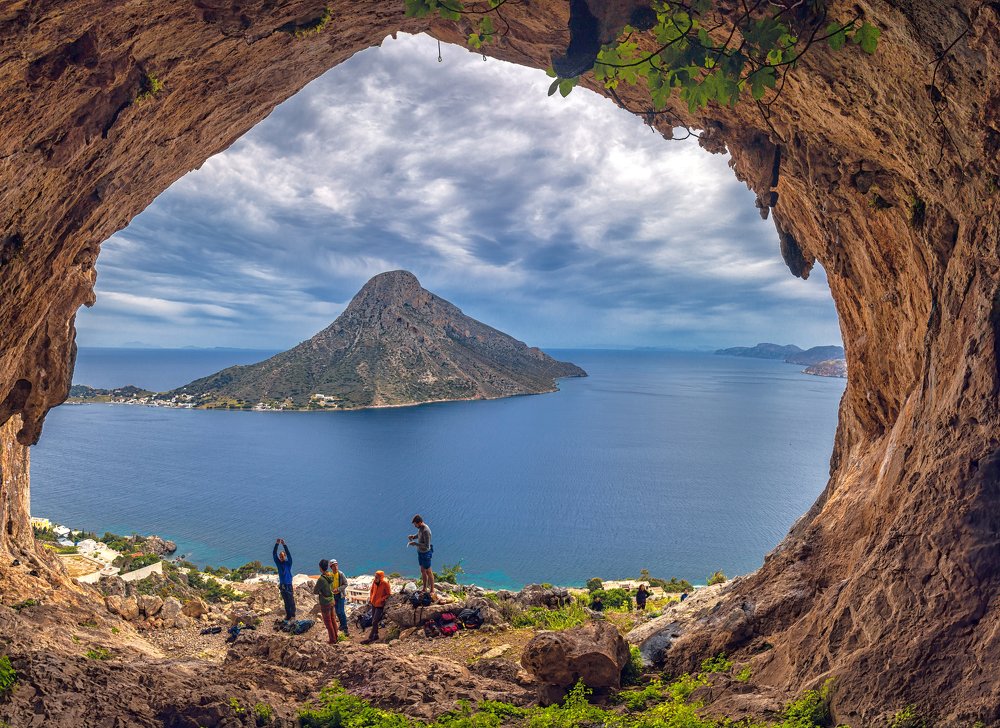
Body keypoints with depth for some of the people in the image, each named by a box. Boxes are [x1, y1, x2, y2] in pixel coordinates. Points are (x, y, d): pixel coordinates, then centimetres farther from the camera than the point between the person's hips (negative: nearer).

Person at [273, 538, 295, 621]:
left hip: (288, 585, -4)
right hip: (282, 585, 4)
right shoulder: (278, 563, 4)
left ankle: (292, 616, 3)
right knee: (286, 602, 12)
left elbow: (289, 554, -20)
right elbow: (274, 554, -6)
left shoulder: (288, 563, -5)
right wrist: (276, 544, -19)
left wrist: (284, 545, -31)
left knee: (291, 601, -3)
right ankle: (288, 616, 21)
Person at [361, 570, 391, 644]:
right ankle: (376, 635, 30)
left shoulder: (385, 583, -19)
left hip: (380, 605, -7)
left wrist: (382, 599, -21)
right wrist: (370, 598, 2)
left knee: (374, 622, -6)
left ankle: (370, 638, -1)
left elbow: (388, 594, -11)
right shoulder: (374, 582, -3)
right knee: (373, 621, 16)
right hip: (373, 604, 7)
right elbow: (372, 591, 13)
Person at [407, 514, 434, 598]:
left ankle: (432, 591, 18)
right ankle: (425, 588, 34)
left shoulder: (426, 531, -31)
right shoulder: (420, 528, -3)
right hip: (420, 552, 9)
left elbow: (426, 546, -31)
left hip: (425, 553, -9)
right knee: (422, 571, 19)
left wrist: (415, 543, -27)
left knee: (428, 572, 5)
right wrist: (413, 536, -3)